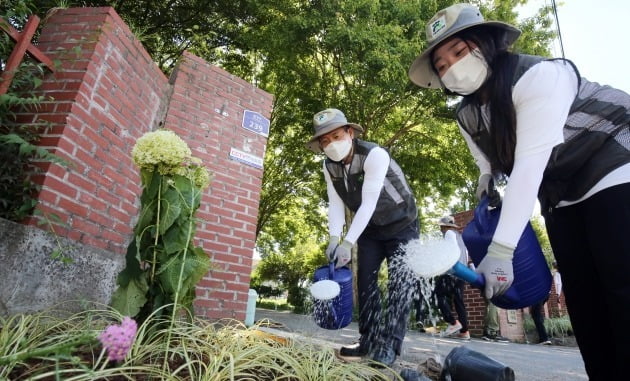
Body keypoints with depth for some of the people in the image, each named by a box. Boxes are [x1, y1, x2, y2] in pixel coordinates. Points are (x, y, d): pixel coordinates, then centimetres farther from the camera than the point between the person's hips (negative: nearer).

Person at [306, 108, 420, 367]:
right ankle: (369, 339, 15)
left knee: (400, 281, -12)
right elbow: (335, 204, -10)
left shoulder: (374, 155, -29)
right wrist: (334, 238, -24)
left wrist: (348, 243, -37)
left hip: (400, 224, -5)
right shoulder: (329, 166, -9)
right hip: (369, 228, 6)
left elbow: (369, 203, -34)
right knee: (365, 280, 3)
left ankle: (389, 345, -4)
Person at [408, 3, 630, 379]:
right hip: (561, 198, 6)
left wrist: (501, 252, -38)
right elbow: (492, 169, 5)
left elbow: (530, 165, -33)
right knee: (583, 297, 2)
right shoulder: (467, 116, -2)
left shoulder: (539, 75, -25)